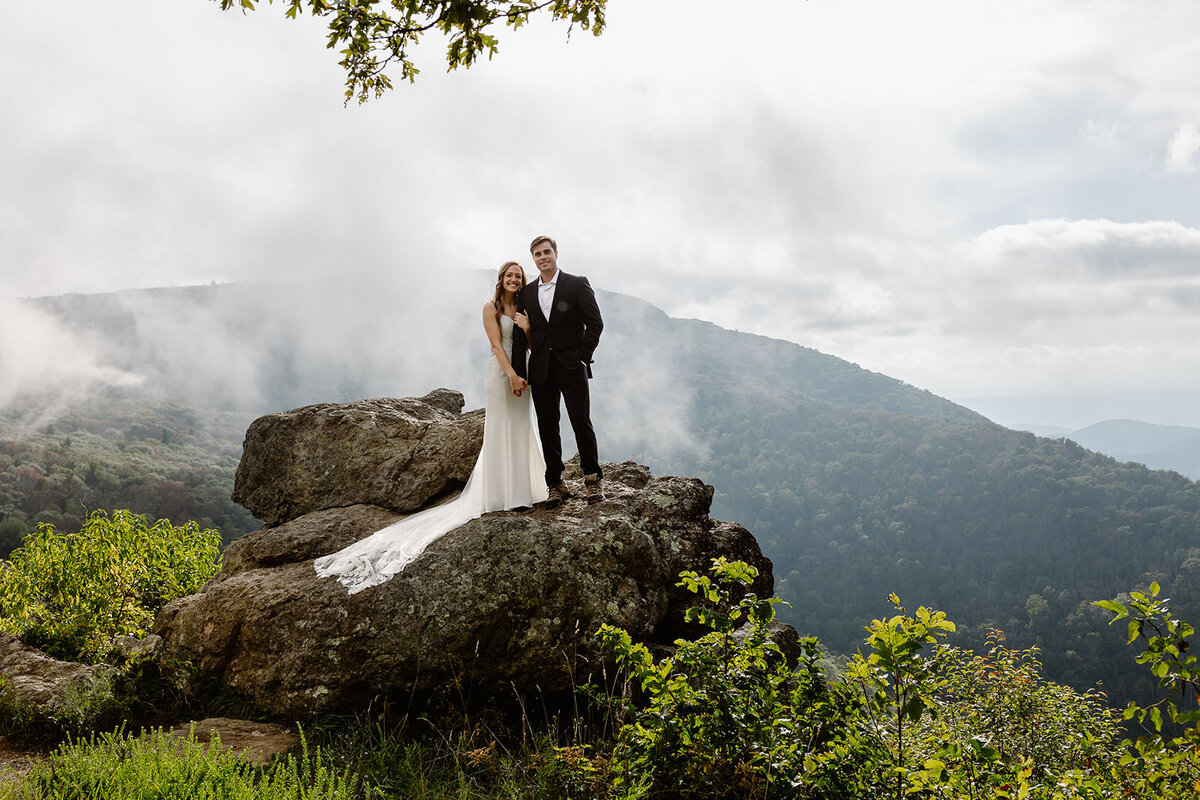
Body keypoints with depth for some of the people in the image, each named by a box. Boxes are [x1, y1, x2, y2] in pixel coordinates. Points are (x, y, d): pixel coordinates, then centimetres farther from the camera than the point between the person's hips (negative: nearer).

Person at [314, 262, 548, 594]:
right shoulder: (491, 308, -5)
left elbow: (530, 343, 10)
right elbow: (497, 344, -14)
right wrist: (512, 375, -23)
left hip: (521, 373, 6)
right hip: (500, 372, -6)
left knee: (520, 429, 11)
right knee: (499, 430, -3)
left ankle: (519, 489, 22)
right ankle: (498, 495, 3)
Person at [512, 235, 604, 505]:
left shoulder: (577, 285, 2)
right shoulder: (526, 293, 12)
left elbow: (595, 323, -1)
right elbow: (521, 335, 11)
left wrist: (582, 357, -9)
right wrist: (519, 373, 5)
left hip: (571, 367, -3)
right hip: (541, 370, 4)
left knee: (582, 423, -6)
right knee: (547, 428, 5)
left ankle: (592, 479, 5)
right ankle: (556, 485, 11)